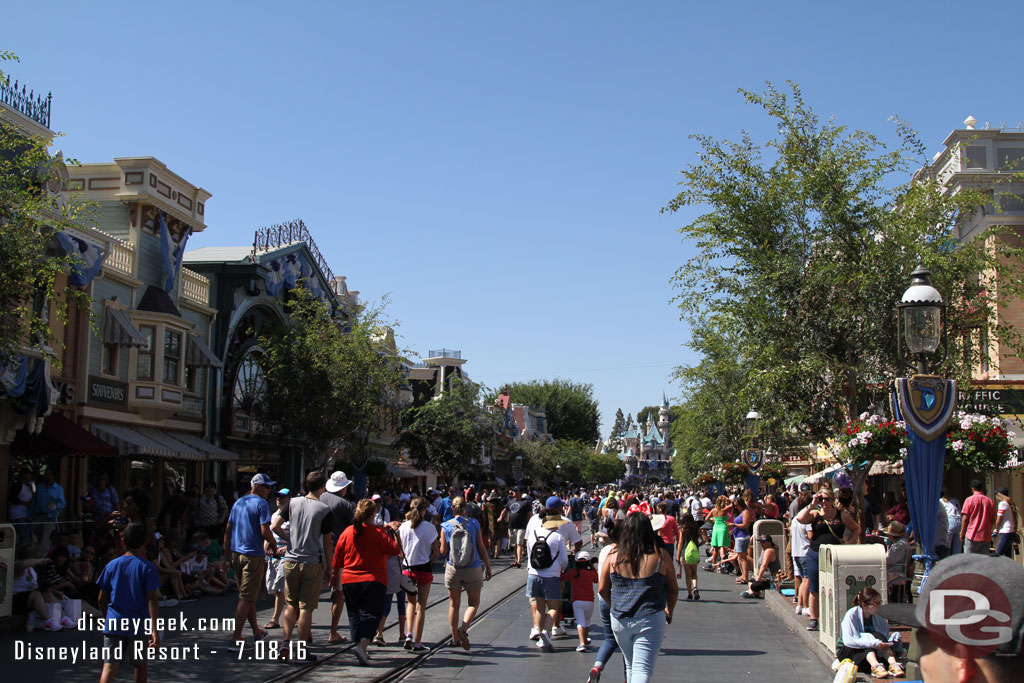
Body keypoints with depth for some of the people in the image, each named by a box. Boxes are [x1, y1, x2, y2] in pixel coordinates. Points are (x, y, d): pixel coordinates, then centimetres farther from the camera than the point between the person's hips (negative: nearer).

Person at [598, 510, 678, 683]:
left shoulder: (614, 556, -2)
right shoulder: (661, 556, -5)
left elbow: (603, 589, 5)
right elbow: (673, 590, 4)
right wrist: (669, 611, 23)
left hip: (620, 620, 3)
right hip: (650, 620, -3)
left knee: (631, 666, 21)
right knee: (642, 669, -5)